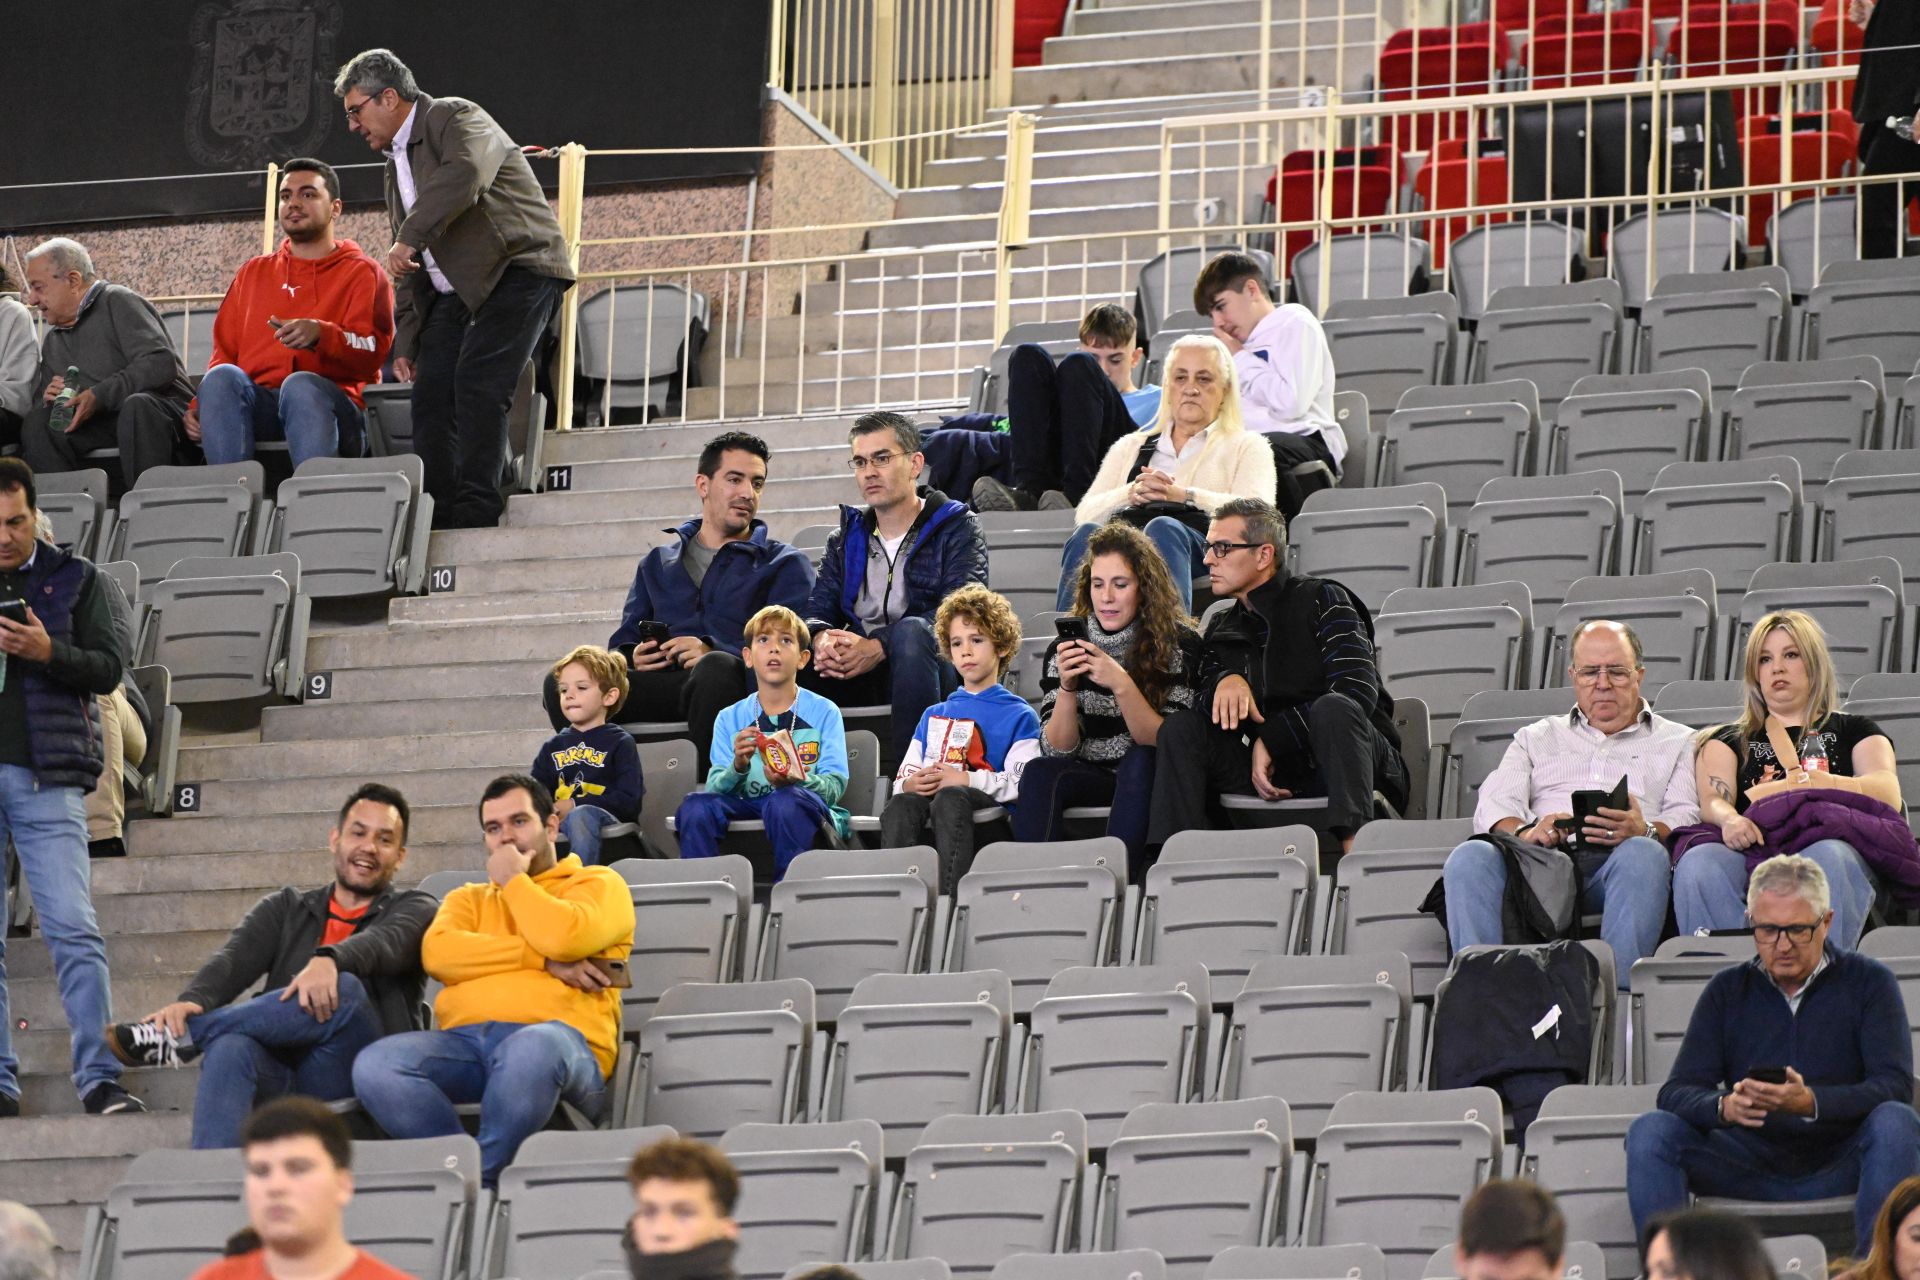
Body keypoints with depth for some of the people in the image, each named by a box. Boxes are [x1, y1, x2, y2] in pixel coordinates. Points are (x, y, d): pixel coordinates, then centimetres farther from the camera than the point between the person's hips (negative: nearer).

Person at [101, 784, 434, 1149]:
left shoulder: (414, 910, 16)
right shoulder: (286, 907, 25)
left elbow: (386, 943, -10)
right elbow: (235, 959, 4)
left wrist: (330, 959, -35)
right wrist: (193, 1001, -21)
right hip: (281, 1075, 2)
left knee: (344, 989, -33)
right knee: (229, 1047, -33)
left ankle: (174, 1037, -26)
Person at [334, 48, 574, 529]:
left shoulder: (456, 119, -6)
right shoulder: (397, 165, 22)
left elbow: (464, 174, -31)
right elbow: (410, 271, 24)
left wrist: (409, 237, -31)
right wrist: (405, 340, 15)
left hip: (516, 269, -9)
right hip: (457, 290, 9)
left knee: (477, 383, -21)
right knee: (430, 394, -3)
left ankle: (476, 510, -24)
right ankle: (436, 520, -3)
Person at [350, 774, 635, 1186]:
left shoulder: (598, 883, 20)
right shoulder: (468, 899, 32)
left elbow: (565, 938, -4)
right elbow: (437, 953, 7)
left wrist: (513, 881, 12)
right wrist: (544, 962, -1)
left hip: (554, 1033, -4)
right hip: (464, 1040, 4)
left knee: (532, 1049, -43)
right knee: (374, 1065, -28)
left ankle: (480, 1179, -29)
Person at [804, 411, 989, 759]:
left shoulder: (957, 529, 5)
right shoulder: (846, 538, 21)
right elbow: (819, 610, 8)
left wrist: (879, 647, -25)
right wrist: (822, 638, -19)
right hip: (855, 678, 4)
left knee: (911, 630, -37)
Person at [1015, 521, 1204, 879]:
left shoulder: (1179, 644, -7)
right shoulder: (1064, 648, 0)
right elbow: (1058, 749, -4)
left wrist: (1122, 685, -29)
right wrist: (1067, 687, -22)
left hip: (1149, 782, -3)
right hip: (1091, 780, 3)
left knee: (1138, 763, -34)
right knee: (1039, 773, -26)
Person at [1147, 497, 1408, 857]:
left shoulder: (1321, 601, -1)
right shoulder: (1222, 629, 18)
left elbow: (1358, 692, -13)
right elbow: (1208, 703, 8)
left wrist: (1271, 739, -15)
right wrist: (1226, 681, -15)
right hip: (1268, 765, 5)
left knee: (1333, 709, -36)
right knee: (1180, 729, -13)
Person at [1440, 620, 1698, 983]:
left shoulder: (1676, 742, 27)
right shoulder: (1536, 738, 32)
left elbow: (1687, 817, 10)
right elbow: (1494, 805, 16)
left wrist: (1644, 830, -16)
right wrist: (1524, 831, -10)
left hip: (1616, 859, -2)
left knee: (1643, 854, -38)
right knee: (1470, 857, -31)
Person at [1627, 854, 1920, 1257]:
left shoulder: (1868, 982, 4)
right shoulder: (1728, 990, 11)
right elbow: (1677, 1092, 2)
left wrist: (1811, 1102, -28)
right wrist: (1725, 1106, -23)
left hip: (1838, 1171, -2)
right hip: (1754, 1170, 2)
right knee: (1651, 1130, -20)